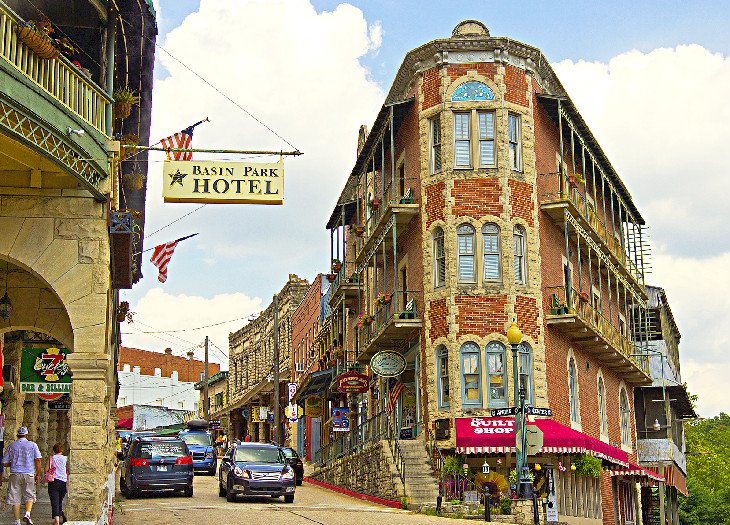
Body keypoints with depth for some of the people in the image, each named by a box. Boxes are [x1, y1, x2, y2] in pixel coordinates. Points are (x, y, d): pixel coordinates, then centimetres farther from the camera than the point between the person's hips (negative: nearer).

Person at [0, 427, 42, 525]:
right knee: (29, 496, 10)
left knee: (15, 498, 5)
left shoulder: (12, 446, 7)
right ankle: (27, 514, -14)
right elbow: (38, 460, -4)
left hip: (15, 474, 1)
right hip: (29, 474, -1)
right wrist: (38, 474, 2)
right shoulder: (32, 445, 4)